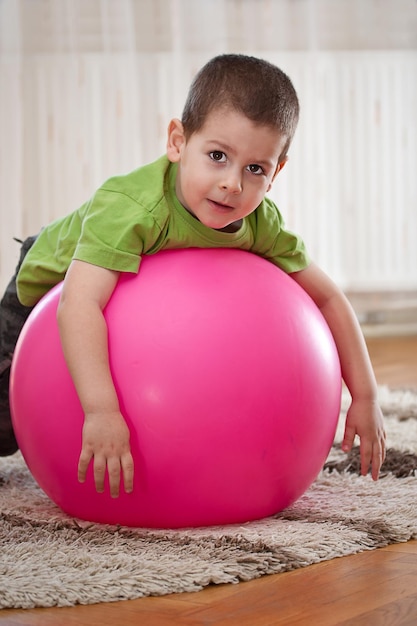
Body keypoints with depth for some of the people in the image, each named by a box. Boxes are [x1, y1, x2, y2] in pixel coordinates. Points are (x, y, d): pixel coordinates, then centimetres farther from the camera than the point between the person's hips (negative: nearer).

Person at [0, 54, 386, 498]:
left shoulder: (261, 224, -27)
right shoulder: (133, 207, -47)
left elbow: (328, 299, -17)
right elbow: (79, 304, -56)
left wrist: (364, 398, -21)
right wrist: (100, 410, -66)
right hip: (51, 286, -4)